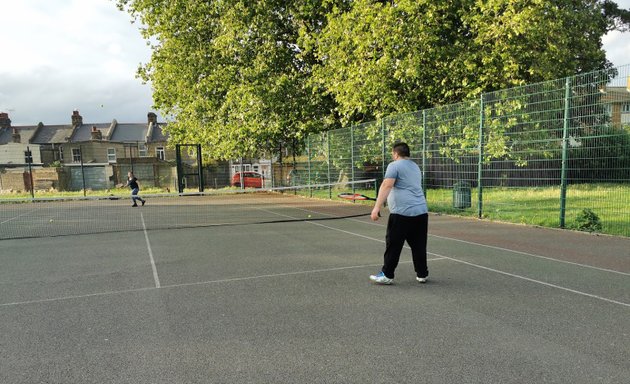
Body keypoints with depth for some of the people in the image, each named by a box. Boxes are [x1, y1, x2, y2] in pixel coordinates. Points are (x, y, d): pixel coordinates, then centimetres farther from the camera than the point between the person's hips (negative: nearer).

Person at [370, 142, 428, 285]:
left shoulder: (394, 165, -3)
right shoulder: (415, 167, 21)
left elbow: (386, 186, -15)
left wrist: (377, 207, -20)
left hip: (401, 213, -7)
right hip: (421, 212, 7)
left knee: (393, 245, 1)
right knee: (419, 245, 12)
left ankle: (387, 275, 7)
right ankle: (422, 274, 18)